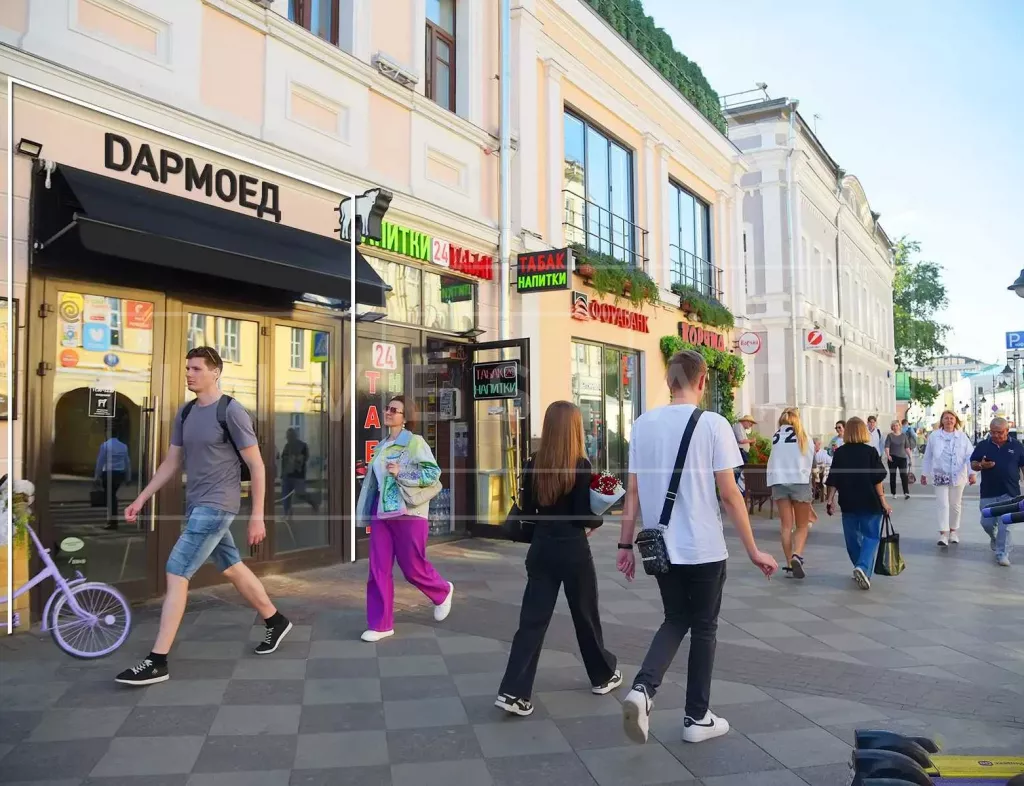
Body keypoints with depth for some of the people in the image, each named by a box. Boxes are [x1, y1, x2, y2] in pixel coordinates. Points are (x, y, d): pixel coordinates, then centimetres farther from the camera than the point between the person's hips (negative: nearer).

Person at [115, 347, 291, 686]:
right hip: (197, 505, 8)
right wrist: (141, 499, 12)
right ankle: (276, 621, 34)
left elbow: (256, 466, -10)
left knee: (176, 574, -10)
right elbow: (171, 463, 18)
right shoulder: (185, 413, 10)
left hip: (217, 506, -8)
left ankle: (157, 662, -2)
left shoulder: (231, 411, -11)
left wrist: (257, 515, -11)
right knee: (233, 568, 17)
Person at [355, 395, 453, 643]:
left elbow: (433, 472, -15)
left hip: (408, 514, -6)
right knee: (378, 570, 2)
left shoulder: (415, 442, -8)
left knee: (413, 568, 4)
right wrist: (368, 512, 18)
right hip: (381, 514, 6)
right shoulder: (381, 446, 13)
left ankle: (443, 592, 34)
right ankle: (380, 625, 11)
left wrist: (402, 472, -21)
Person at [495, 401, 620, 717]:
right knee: (586, 616, 15)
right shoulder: (581, 466, -14)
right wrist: (597, 521, 5)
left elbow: (527, 512, 4)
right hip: (573, 551, -3)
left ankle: (513, 692, 0)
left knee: (532, 619, 5)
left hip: (541, 549, 4)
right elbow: (583, 516, -14)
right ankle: (603, 675, 35)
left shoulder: (533, 465, -1)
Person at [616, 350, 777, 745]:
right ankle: (697, 717, 24)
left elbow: (633, 491, 2)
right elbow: (729, 494, -11)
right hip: (704, 548, -4)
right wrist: (753, 551, -3)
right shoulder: (713, 424, -11)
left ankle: (642, 689, 0)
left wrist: (625, 544, 9)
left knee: (676, 620, 20)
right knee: (703, 628, 14)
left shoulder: (643, 424, 0)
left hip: (661, 546, 4)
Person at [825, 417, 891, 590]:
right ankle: (863, 567, -16)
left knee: (852, 538, 15)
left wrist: (830, 499, 8)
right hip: (870, 503, -2)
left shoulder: (839, 453, 0)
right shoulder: (871, 451, -6)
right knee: (871, 536, 4)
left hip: (848, 503, 2)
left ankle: (861, 569, 25)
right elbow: (877, 479, -7)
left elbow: (833, 480, 1)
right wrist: (883, 501, -2)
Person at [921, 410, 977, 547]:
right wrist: (924, 473, 8)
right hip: (940, 475, -1)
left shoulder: (962, 437, 0)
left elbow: (969, 456, -5)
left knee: (955, 505, 13)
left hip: (957, 476, 1)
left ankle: (953, 531, 27)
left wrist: (972, 473, -17)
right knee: (942, 505, -6)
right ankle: (943, 534, -8)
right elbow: (928, 456, 5)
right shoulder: (934, 436, -1)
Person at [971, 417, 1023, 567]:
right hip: (988, 493, 2)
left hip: (1010, 493, -1)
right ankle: (995, 538, 38)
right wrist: (981, 465, -15)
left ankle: (1002, 553, 5)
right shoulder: (983, 445, 3)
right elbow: (972, 464, 7)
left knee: (1004, 524, -2)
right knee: (987, 523, 7)